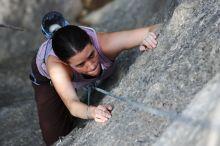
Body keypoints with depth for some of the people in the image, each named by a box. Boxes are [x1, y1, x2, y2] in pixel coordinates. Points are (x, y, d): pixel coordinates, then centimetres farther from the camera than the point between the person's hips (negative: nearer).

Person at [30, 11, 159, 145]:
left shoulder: (103, 42, -45)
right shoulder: (55, 65, -48)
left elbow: (155, 29, -43)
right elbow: (72, 104, -59)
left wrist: (149, 38, -65)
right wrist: (92, 112, -79)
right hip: (48, 77, -2)